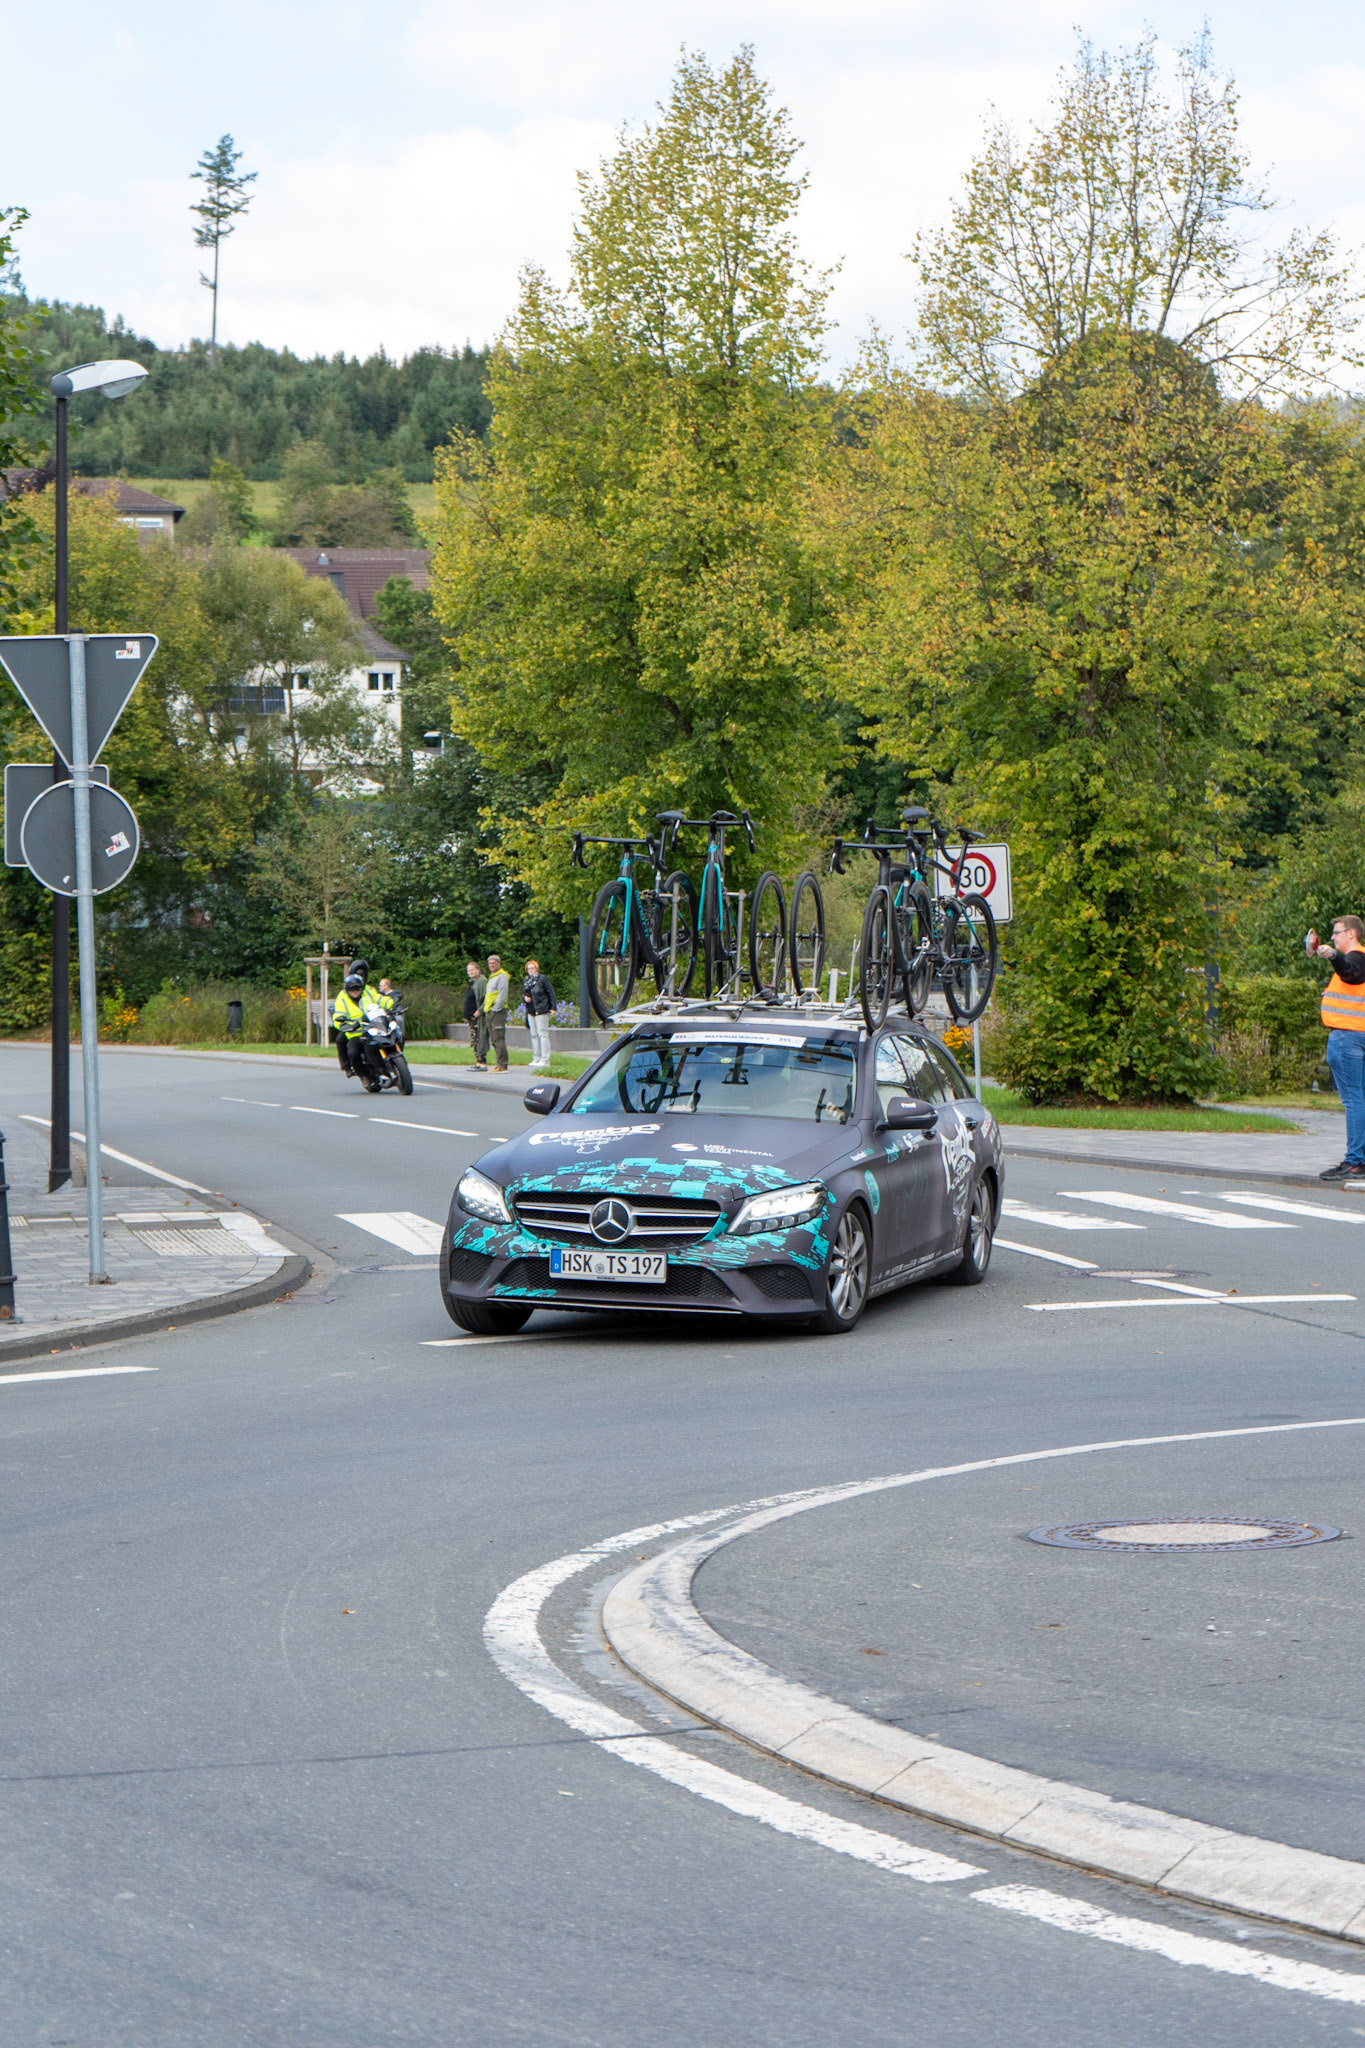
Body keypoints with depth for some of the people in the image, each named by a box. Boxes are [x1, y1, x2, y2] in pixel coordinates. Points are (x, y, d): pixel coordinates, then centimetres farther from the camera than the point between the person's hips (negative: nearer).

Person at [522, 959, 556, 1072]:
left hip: (541, 1011, -7)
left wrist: (552, 1007, -11)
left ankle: (545, 1059, -8)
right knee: (534, 1035, 9)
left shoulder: (542, 979, -6)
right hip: (531, 1011, 7)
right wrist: (524, 997, -1)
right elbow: (523, 994, 23)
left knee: (542, 1034, -8)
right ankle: (536, 1058, 14)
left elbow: (551, 993, -5)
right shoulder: (526, 981, 13)